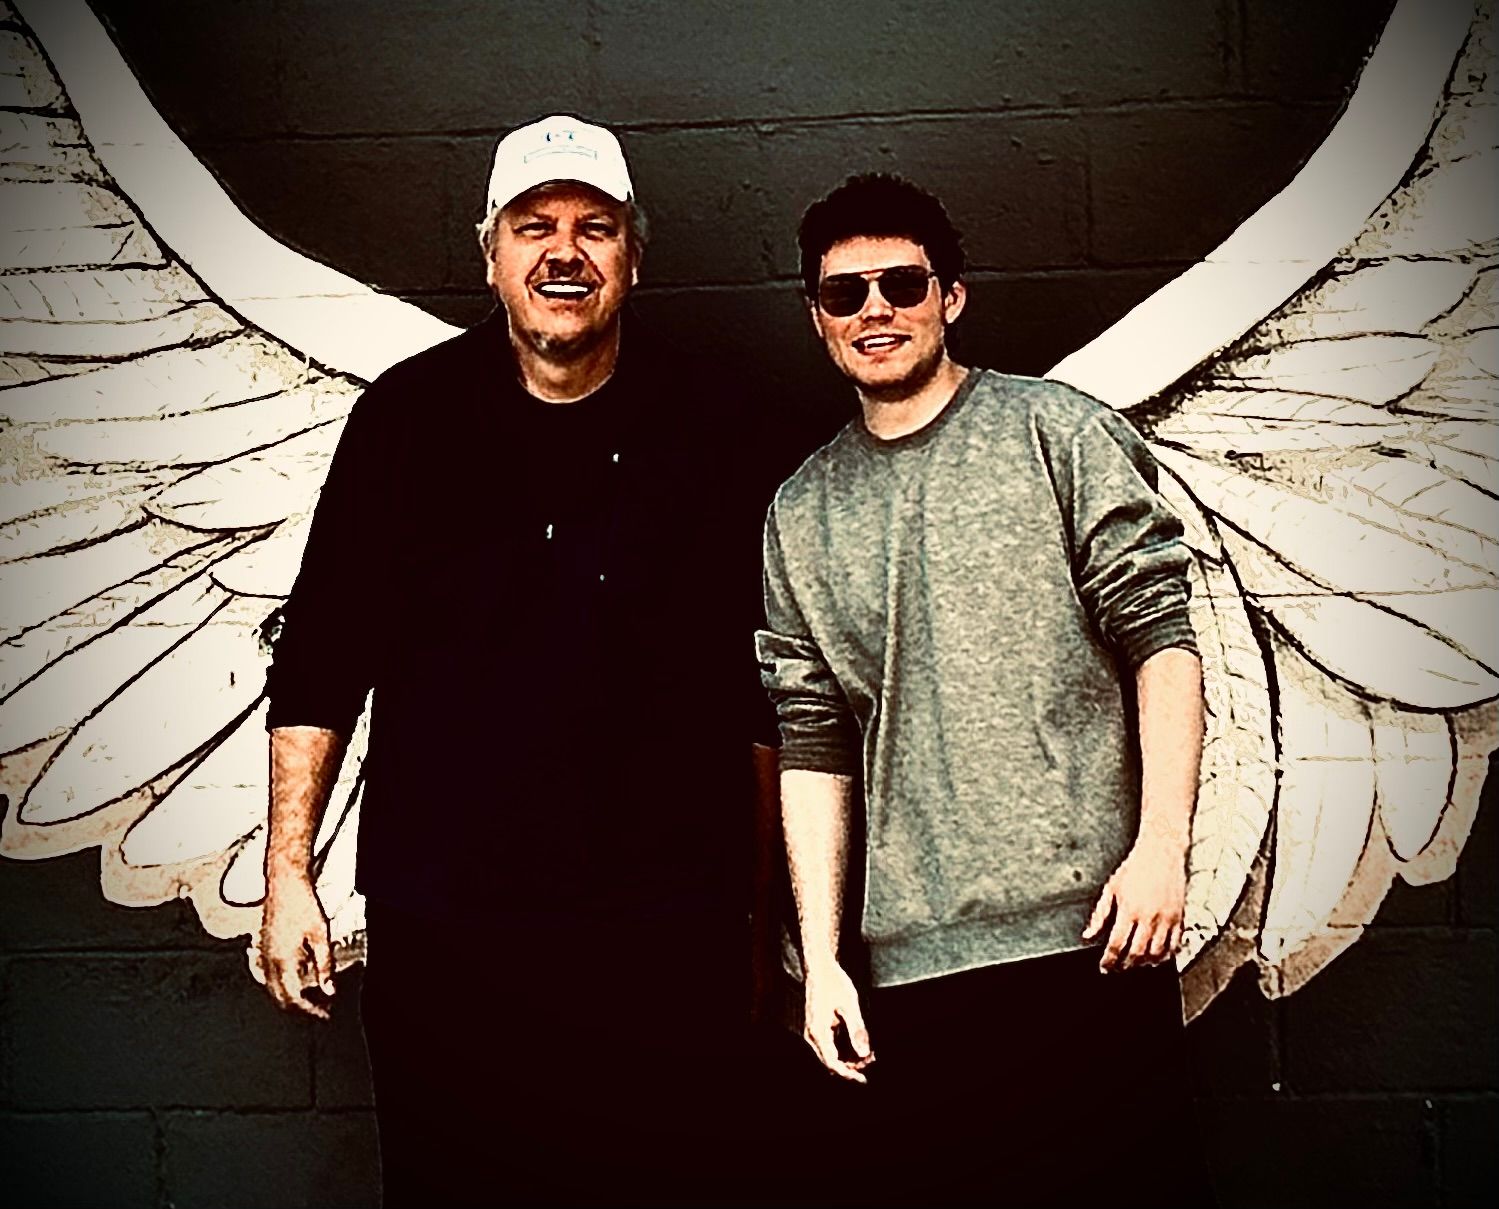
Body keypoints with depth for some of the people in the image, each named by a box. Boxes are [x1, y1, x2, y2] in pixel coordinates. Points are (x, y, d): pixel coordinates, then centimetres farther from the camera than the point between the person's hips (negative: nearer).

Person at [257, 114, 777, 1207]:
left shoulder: (705, 421, 3)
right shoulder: (409, 413, 3)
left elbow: (760, 676, 7)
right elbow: (321, 658, 5)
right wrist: (288, 872, 0)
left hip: (661, 922, 0)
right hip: (441, 921, 0)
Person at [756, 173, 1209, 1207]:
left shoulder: (1057, 434, 5)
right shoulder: (802, 513, 13)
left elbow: (1161, 637, -2)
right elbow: (813, 744, 9)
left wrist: (1161, 845, -12)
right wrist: (822, 956, 3)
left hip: (1087, 929, -2)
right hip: (908, 967, 3)